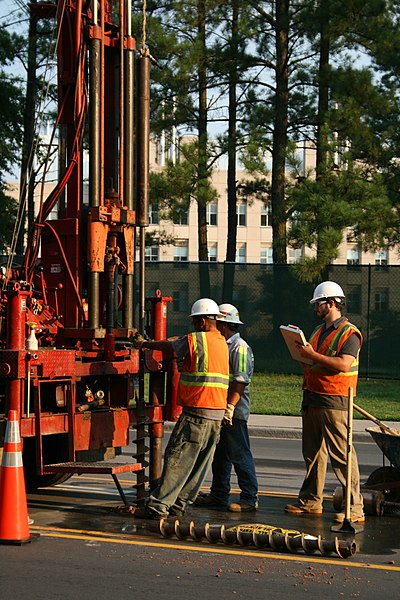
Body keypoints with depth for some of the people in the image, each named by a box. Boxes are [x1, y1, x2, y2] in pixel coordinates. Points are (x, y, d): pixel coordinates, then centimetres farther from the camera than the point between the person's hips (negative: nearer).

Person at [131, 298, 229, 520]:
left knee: (177, 458, -7)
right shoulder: (222, 343, 16)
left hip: (196, 412, -8)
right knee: (200, 462, 9)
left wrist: (144, 344, 25)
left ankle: (158, 506, -7)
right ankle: (179, 505, 15)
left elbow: (168, 346, 8)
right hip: (217, 413, 8)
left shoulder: (195, 339, -8)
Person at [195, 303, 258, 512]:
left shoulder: (239, 348, -13)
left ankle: (250, 498, -2)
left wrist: (230, 407, -23)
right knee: (220, 455, 14)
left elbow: (240, 381, -20)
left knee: (239, 455, -6)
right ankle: (219, 495, 23)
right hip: (220, 410, 10)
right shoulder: (224, 345, 18)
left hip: (234, 411, -10)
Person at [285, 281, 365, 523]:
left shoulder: (350, 333, -8)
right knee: (313, 453, 13)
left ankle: (355, 507, -8)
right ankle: (310, 501, 22)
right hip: (312, 398, 9)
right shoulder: (318, 331, 20)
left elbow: (344, 364, -21)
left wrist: (313, 355, -20)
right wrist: (302, 352, 7)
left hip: (334, 401, -9)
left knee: (341, 454, -10)